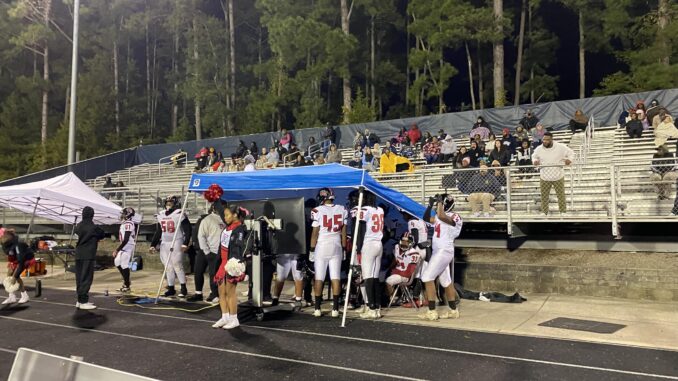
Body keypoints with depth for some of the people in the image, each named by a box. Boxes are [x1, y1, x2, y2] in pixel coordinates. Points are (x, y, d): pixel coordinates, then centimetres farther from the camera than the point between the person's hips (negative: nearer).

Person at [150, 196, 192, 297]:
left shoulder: (179, 214, -8)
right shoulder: (161, 215, 12)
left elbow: (187, 230, -10)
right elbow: (158, 232, 19)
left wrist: (185, 244, -18)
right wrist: (153, 245, 14)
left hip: (176, 243, -6)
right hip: (164, 244, 6)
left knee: (177, 265, -8)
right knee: (168, 267, 8)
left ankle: (183, 288, -1)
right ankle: (171, 288, 15)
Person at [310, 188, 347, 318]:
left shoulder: (318, 211, -9)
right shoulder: (342, 210, 1)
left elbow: (315, 233, -6)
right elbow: (343, 233, 6)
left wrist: (312, 250, 2)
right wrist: (344, 248, 14)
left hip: (321, 246, -2)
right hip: (336, 246, 3)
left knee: (319, 278, 4)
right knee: (335, 277, 4)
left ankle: (317, 308, 8)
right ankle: (335, 308, 5)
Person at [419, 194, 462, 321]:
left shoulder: (454, 217, -12)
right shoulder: (439, 217, 13)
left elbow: (441, 216, -32)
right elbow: (426, 218, 21)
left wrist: (440, 201, -19)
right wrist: (430, 204, 10)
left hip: (444, 251, -9)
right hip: (438, 251, 9)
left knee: (427, 277, -14)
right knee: (446, 281, 15)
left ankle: (432, 312, -13)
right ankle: (453, 310, 25)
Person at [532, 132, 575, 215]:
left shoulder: (560, 147, -8)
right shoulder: (539, 149, -2)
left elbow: (571, 153, 4)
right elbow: (534, 156, 17)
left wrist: (569, 159, -16)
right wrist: (535, 161, -5)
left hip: (558, 177, -1)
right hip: (544, 177, 1)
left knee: (561, 195, 5)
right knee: (544, 196, 6)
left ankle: (563, 211, 19)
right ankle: (544, 212, 20)